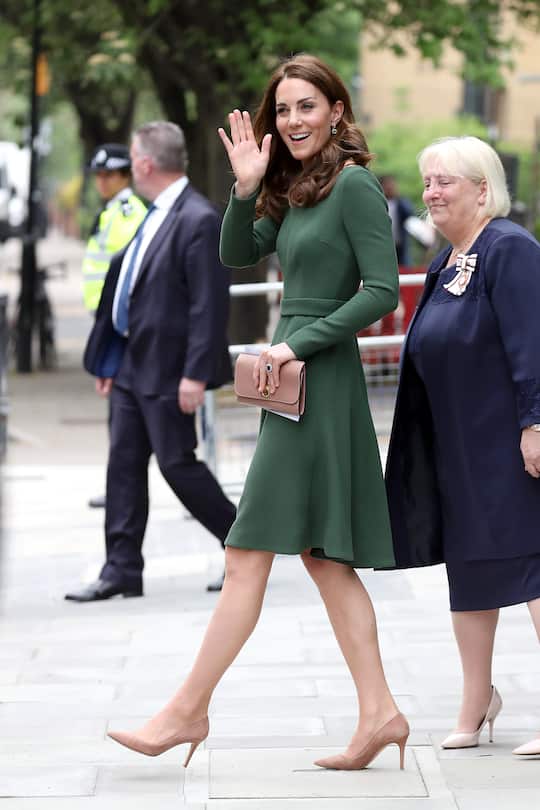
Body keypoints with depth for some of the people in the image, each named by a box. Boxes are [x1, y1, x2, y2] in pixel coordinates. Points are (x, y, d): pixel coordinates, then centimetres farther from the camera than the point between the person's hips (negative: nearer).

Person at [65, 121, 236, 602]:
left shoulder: (198, 220, -17)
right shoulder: (155, 216, 11)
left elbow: (210, 305, -21)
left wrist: (195, 374, -24)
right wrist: (108, 360, 18)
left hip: (168, 371, -9)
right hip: (133, 364, 9)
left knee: (177, 463, -2)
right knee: (124, 464, 8)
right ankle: (122, 571, 11)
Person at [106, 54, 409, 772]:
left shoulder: (354, 186, -11)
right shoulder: (295, 191, 15)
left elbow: (382, 290, -16)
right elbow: (237, 253, 16)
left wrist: (297, 344, -18)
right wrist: (246, 187, 0)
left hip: (320, 381, -10)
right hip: (298, 382, 10)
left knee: (248, 555, -6)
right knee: (324, 557, 8)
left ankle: (188, 711, -3)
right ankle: (379, 712, 9)